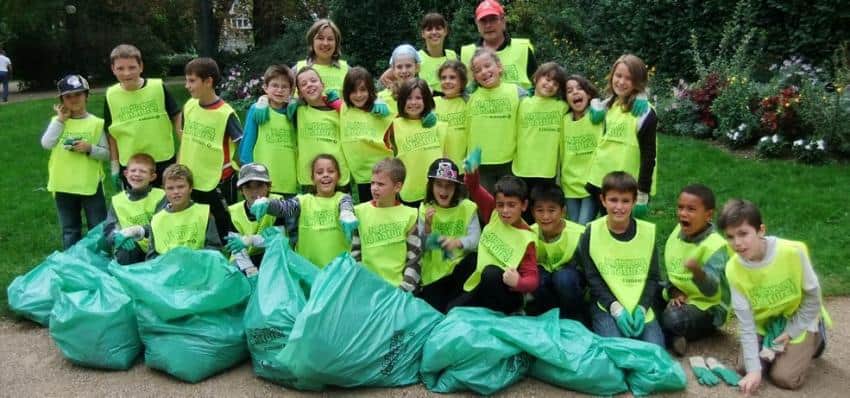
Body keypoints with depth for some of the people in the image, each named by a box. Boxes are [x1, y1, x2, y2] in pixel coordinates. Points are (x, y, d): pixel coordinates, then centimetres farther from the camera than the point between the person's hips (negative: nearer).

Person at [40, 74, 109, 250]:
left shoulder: (96, 123, -3)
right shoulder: (58, 121, 4)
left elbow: (107, 154, -2)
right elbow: (46, 144, -13)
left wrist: (90, 148, -20)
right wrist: (60, 119, -10)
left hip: (90, 184, -2)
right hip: (64, 185, 3)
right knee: (69, 230, 14)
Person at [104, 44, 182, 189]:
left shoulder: (158, 87, -9)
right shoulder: (111, 95, -3)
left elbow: (176, 116, 1)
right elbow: (111, 133, 5)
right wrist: (115, 165, 6)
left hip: (163, 161, -1)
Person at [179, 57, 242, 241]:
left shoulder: (225, 113, -19)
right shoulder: (189, 106, 0)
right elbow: (185, 139, 11)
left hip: (219, 182, -6)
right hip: (192, 180, 6)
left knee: (226, 226, 8)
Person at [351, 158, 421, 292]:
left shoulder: (409, 215, -3)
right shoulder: (359, 212, 1)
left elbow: (414, 258, -2)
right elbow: (354, 254, 4)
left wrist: (405, 288, -10)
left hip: (400, 287, -1)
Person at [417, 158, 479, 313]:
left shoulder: (468, 207, -8)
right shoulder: (425, 208, -3)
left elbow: (475, 240, -17)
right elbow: (423, 248, -5)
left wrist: (458, 242, -37)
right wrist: (427, 226, -23)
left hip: (461, 267, 0)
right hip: (433, 274, 0)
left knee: (474, 260, -32)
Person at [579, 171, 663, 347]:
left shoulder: (648, 232, 1)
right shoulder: (591, 233, -4)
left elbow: (653, 277, 5)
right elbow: (593, 278, -3)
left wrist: (642, 307, -10)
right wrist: (616, 308, -14)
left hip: (641, 307, 2)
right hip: (607, 305, -2)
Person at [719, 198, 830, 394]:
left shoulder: (793, 252, -30)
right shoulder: (733, 269, -23)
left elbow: (813, 295, -14)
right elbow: (746, 323, -18)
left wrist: (791, 332, -14)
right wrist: (754, 369, -23)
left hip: (799, 321, -2)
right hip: (764, 324, 2)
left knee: (784, 378, -12)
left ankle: (815, 337, 14)